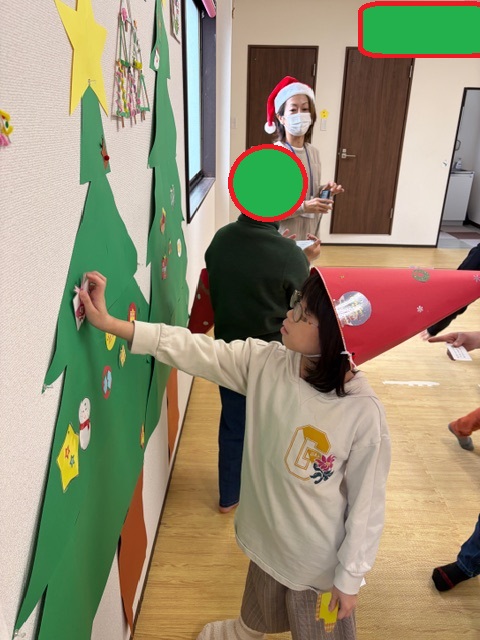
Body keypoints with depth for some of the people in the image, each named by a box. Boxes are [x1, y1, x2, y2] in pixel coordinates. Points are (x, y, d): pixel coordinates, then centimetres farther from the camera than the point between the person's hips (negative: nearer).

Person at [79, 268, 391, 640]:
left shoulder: (364, 413, -31)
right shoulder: (264, 361, -19)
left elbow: (367, 502, -19)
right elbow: (194, 350, -16)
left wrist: (350, 577, -7)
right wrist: (110, 323, -20)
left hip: (320, 559, -4)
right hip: (269, 536, 5)